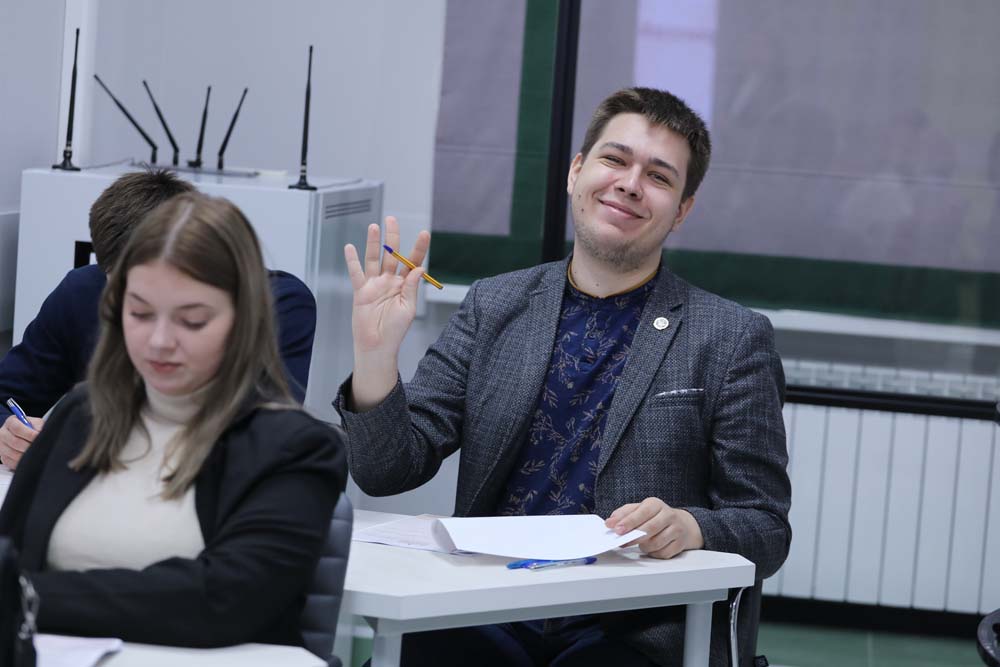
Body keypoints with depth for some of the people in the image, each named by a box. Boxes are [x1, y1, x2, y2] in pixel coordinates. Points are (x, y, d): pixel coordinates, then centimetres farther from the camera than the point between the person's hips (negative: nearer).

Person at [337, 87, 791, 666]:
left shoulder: (733, 340, 3)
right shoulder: (493, 308, 11)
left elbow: (764, 529, 3)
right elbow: (389, 471, 6)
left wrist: (688, 528, -18)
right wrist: (375, 355, -11)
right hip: (489, 616, 2)